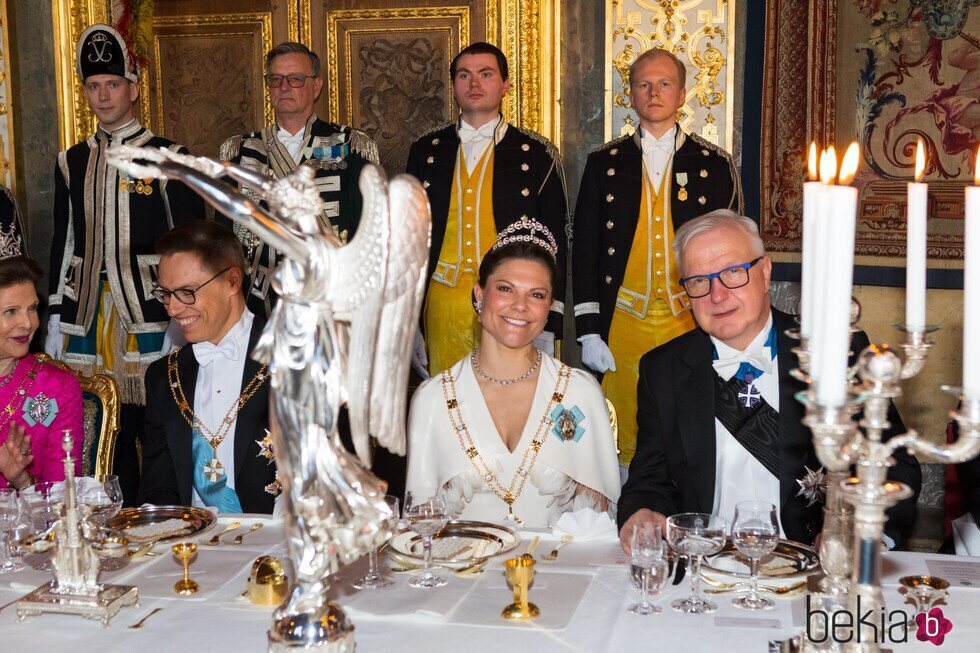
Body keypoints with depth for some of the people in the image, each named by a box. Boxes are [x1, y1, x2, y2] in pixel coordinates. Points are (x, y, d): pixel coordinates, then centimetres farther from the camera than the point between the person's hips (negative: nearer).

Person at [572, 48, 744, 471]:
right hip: (622, 323, 1)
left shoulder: (714, 165, 7)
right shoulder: (604, 163, 8)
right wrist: (588, 332, 0)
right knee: (625, 440, 1)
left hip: (692, 325, 0)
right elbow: (584, 251, 7)